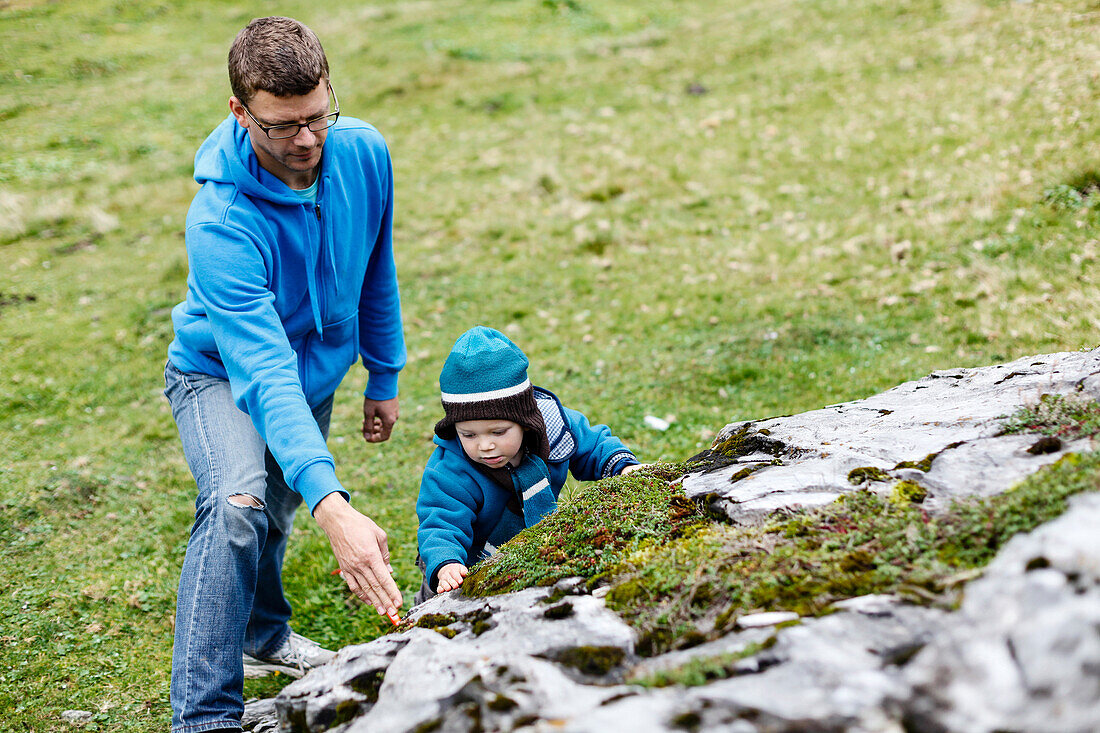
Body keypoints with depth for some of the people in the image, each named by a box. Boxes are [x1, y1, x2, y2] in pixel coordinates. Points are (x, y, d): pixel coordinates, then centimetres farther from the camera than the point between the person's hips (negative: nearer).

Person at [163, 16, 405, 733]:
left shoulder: (364, 151, -20)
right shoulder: (221, 221, -38)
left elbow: (377, 271, -1)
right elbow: (263, 373, -46)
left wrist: (384, 378, 9)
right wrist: (333, 506, -56)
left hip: (317, 370, 6)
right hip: (220, 376, -5)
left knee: (279, 510, 24)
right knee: (238, 504, -33)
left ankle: (262, 631, 55)